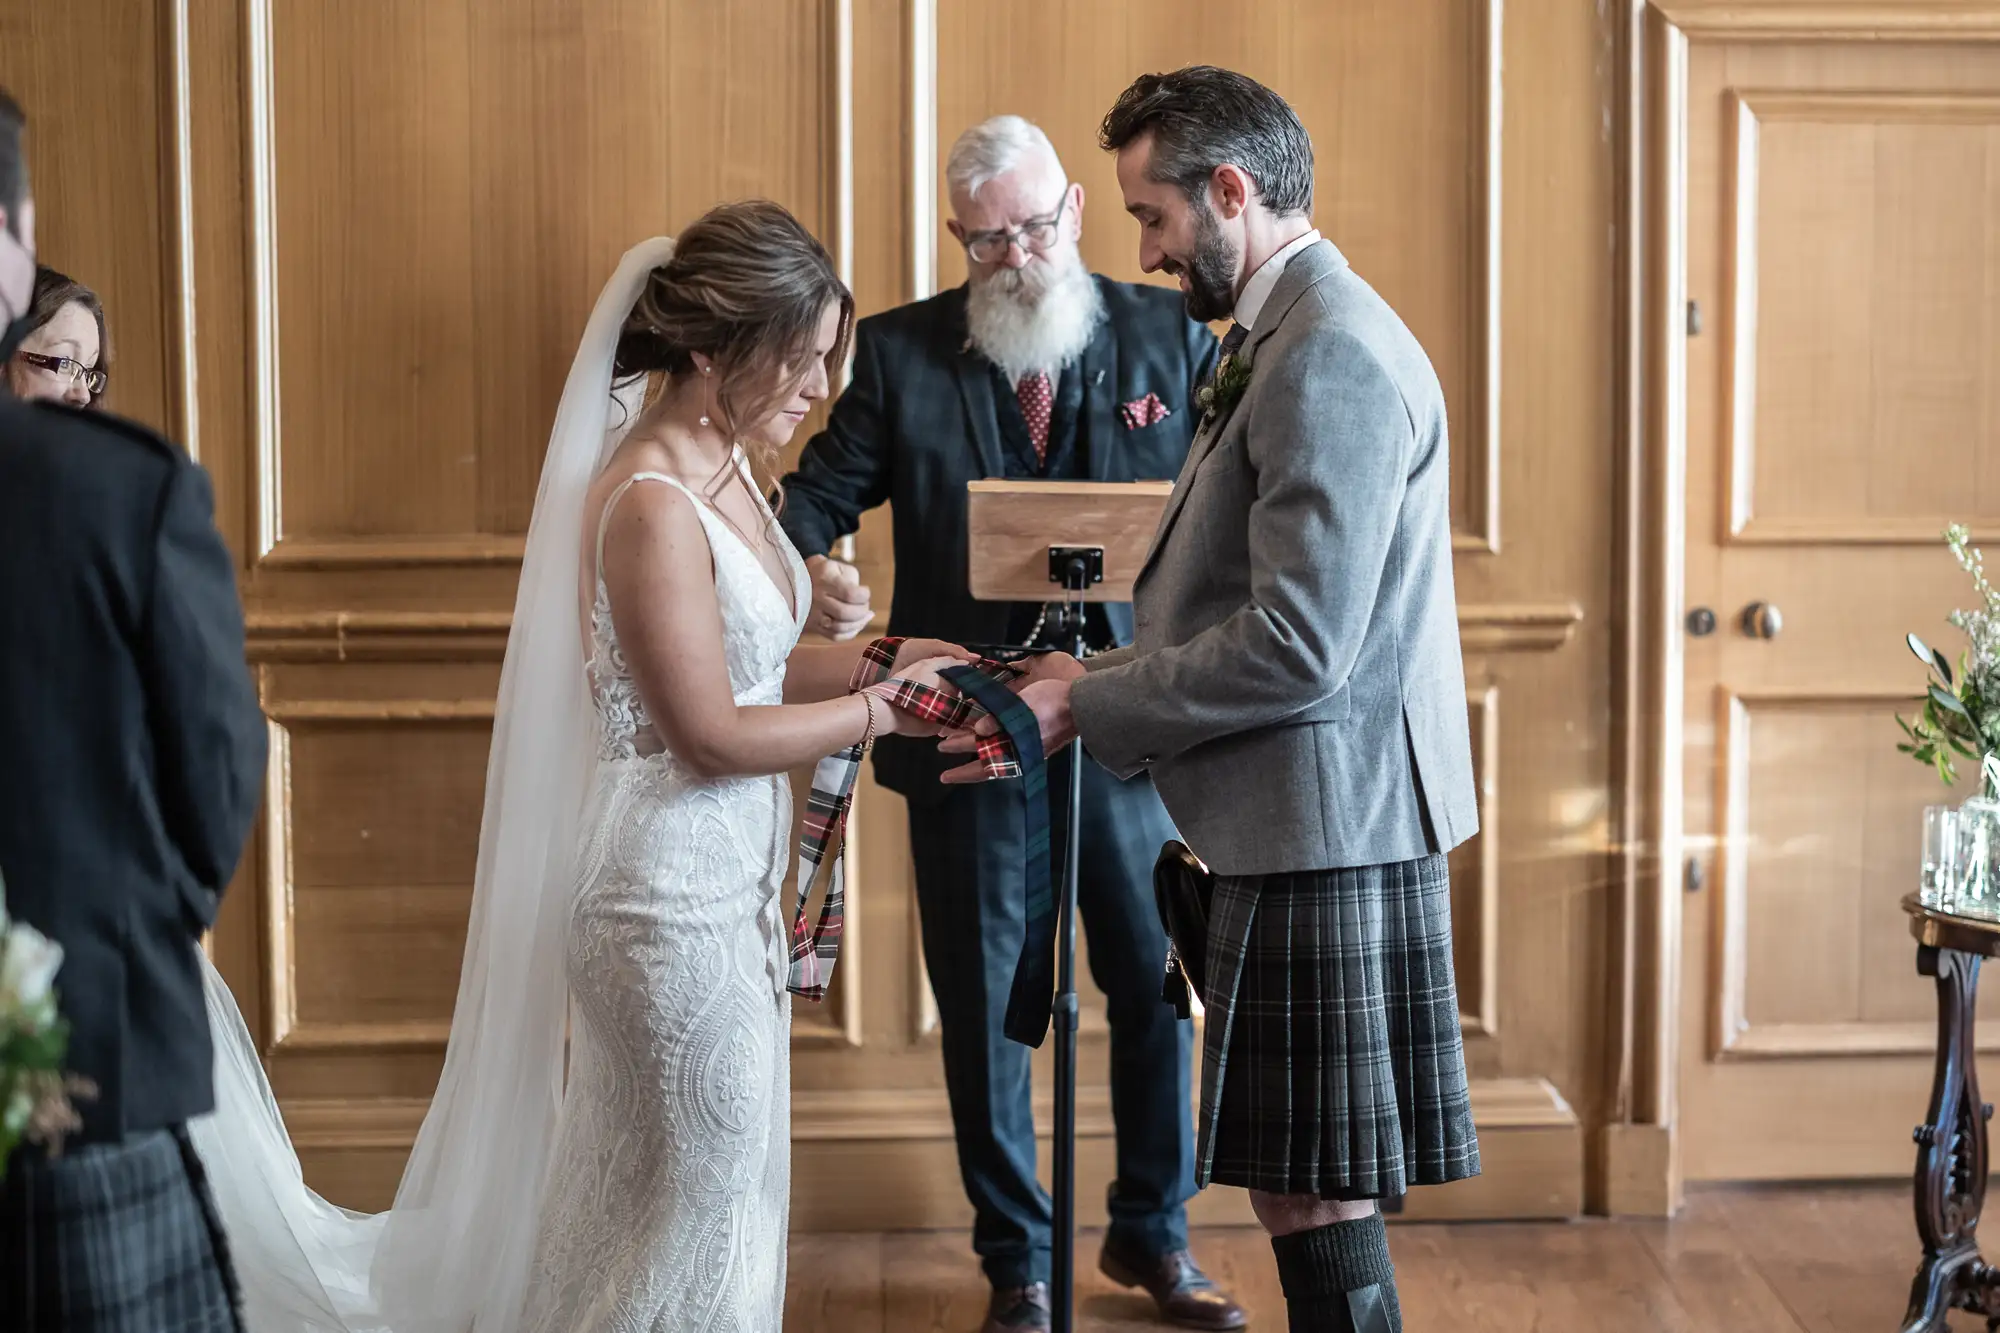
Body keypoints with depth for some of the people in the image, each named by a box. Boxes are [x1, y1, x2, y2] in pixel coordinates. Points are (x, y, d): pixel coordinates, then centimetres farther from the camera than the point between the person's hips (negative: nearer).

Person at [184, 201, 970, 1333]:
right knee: (704, 1184, 5)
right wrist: (882, 711, -12)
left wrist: (877, 659, -1)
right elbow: (711, 733, -20)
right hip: (677, 887, -9)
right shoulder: (651, 504, -22)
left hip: (721, 870, 9)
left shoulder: (728, 464, 6)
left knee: (638, 1179, 19)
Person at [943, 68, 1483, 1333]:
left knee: (1314, 1194, -2)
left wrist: (1088, 705, -12)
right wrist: (1110, 679, 8)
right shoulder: (1299, 336, 16)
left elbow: (1296, 647, -22)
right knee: (1303, 1190, 17)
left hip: (1323, 829, -10)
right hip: (1304, 819, 10)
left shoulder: (1329, 353, -17)